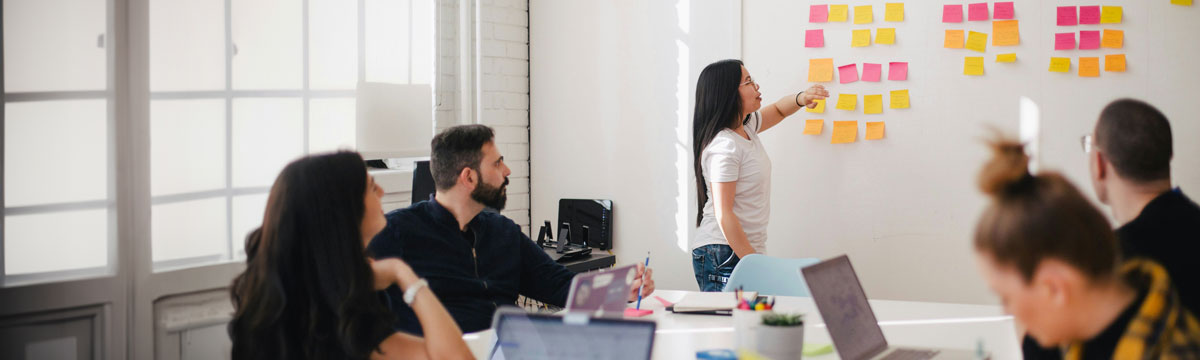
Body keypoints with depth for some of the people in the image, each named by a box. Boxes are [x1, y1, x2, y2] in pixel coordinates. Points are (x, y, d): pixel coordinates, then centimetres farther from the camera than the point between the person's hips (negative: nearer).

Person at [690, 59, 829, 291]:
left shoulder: (746, 127, 10)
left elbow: (778, 110, 31)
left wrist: (801, 99, 8)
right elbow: (723, 215, -20)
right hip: (723, 256, -9)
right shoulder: (724, 147, -17)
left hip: (747, 250, 9)